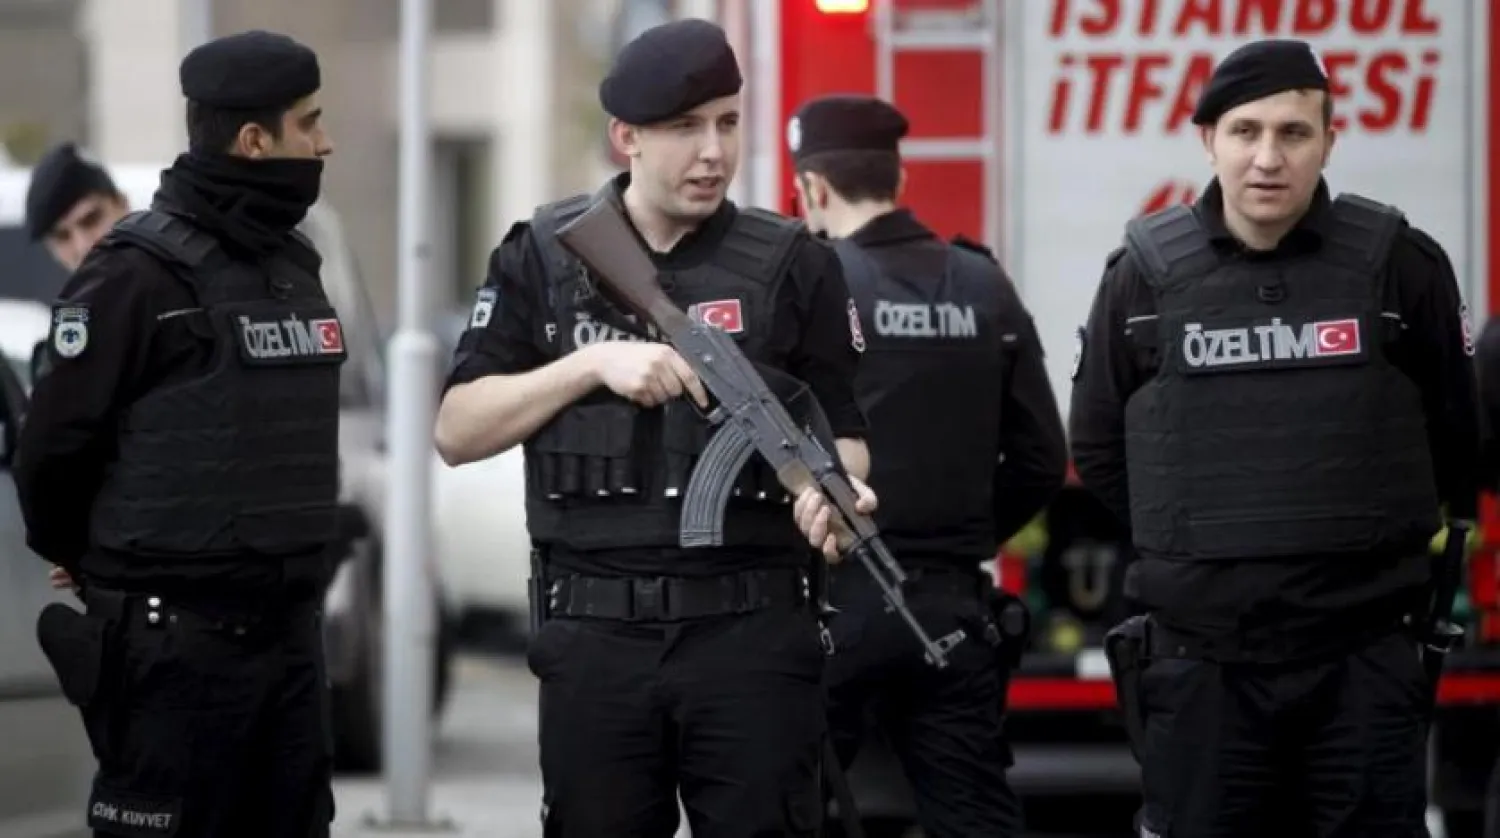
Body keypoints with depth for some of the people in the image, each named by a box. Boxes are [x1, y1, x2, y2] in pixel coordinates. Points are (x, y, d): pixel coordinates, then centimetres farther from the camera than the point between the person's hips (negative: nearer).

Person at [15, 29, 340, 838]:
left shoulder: (293, 263, 13)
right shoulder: (141, 271, -12)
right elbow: (55, 444, -9)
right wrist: (93, 566, 6)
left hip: (290, 628, 8)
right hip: (175, 639, -8)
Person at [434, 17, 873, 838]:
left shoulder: (794, 265, 4)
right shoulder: (542, 259, 5)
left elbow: (840, 430, 8)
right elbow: (457, 432, 2)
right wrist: (595, 362, -11)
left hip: (754, 634, -1)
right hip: (596, 638, 1)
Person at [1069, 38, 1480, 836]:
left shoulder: (1400, 264, -3)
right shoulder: (1145, 274, -1)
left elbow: (1456, 435, 9)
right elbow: (1099, 448, 11)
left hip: (1364, 654, -1)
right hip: (1202, 658, 1)